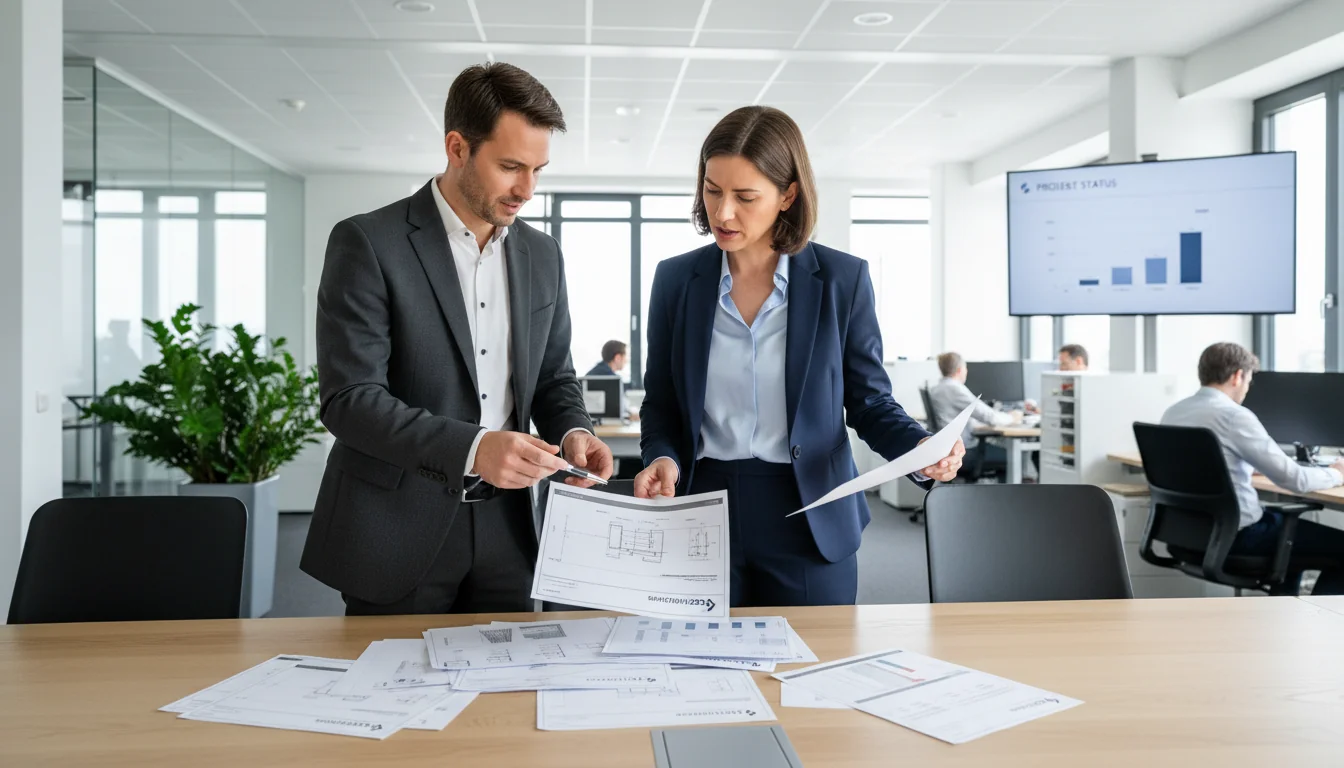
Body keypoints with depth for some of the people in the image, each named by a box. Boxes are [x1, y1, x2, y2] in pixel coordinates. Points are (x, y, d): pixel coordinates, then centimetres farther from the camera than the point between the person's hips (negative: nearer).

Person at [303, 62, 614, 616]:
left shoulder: (542, 255, 8)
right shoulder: (368, 243, -9)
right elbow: (349, 399, -16)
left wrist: (573, 432, -7)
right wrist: (471, 448, -28)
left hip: (503, 532, 5)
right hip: (397, 533, -4)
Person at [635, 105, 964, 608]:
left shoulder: (842, 279, -4)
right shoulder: (675, 278, 1)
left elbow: (870, 402, 3)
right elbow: (660, 404, 8)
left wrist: (922, 450, -16)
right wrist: (663, 459, -11)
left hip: (810, 523, -1)